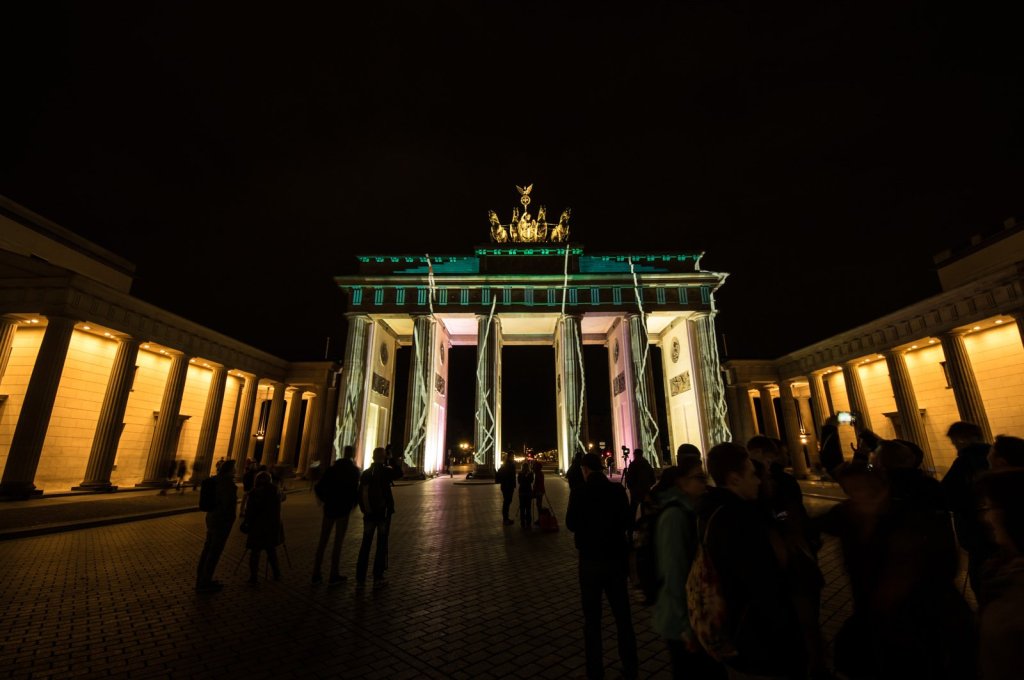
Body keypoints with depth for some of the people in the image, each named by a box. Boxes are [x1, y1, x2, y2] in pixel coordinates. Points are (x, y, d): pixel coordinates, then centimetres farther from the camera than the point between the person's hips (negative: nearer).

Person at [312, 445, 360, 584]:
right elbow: (355, 489, -16)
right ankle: (334, 575, 9)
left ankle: (316, 574, 17)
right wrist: (354, 503, 2)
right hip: (343, 510, -4)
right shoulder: (354, 470, -8)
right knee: (338, 542, 5)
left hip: (329, 508, 4)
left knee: (323, 541, 14)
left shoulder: (332, 468, 5)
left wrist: (326, 500, 13)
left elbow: (318, 487, 1)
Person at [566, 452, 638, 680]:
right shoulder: (618, 490, -10)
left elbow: (571, 524, -3)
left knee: (592, 618, 11)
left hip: (591, 560, -3)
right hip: (616, 557, 3)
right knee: (623, 614, 19)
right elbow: (627, 522, 3)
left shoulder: (579, 493, -17)